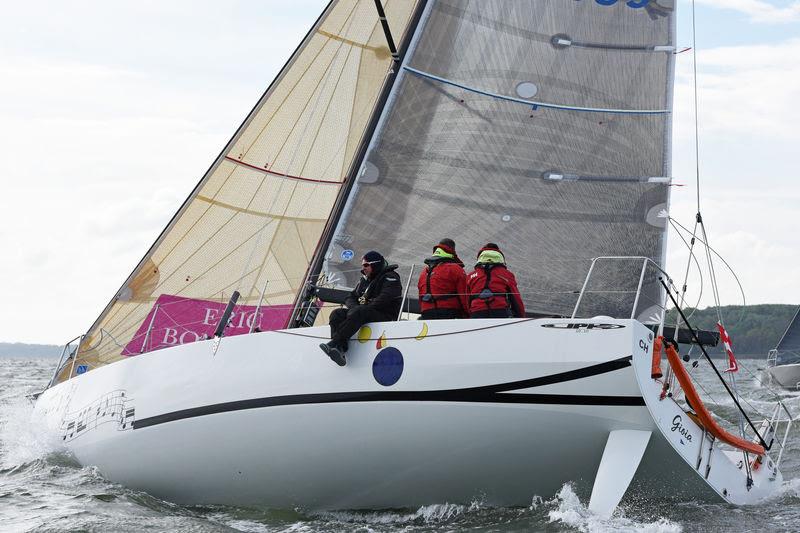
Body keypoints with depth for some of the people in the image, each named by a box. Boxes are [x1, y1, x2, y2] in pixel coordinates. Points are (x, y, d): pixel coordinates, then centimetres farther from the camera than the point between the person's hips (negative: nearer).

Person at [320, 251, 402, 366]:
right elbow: (351, 298, 21)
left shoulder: (390, 278, -1)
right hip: (364, 314, 8)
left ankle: (333, 343, -47)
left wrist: (361, 309, -18)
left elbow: (383, 300, -16)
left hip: (385, 316, -8)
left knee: (358, 313, -37)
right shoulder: (364, 280, 25)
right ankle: (340, 350, -38)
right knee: (337, 314, -14)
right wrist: (354, 307, -3)